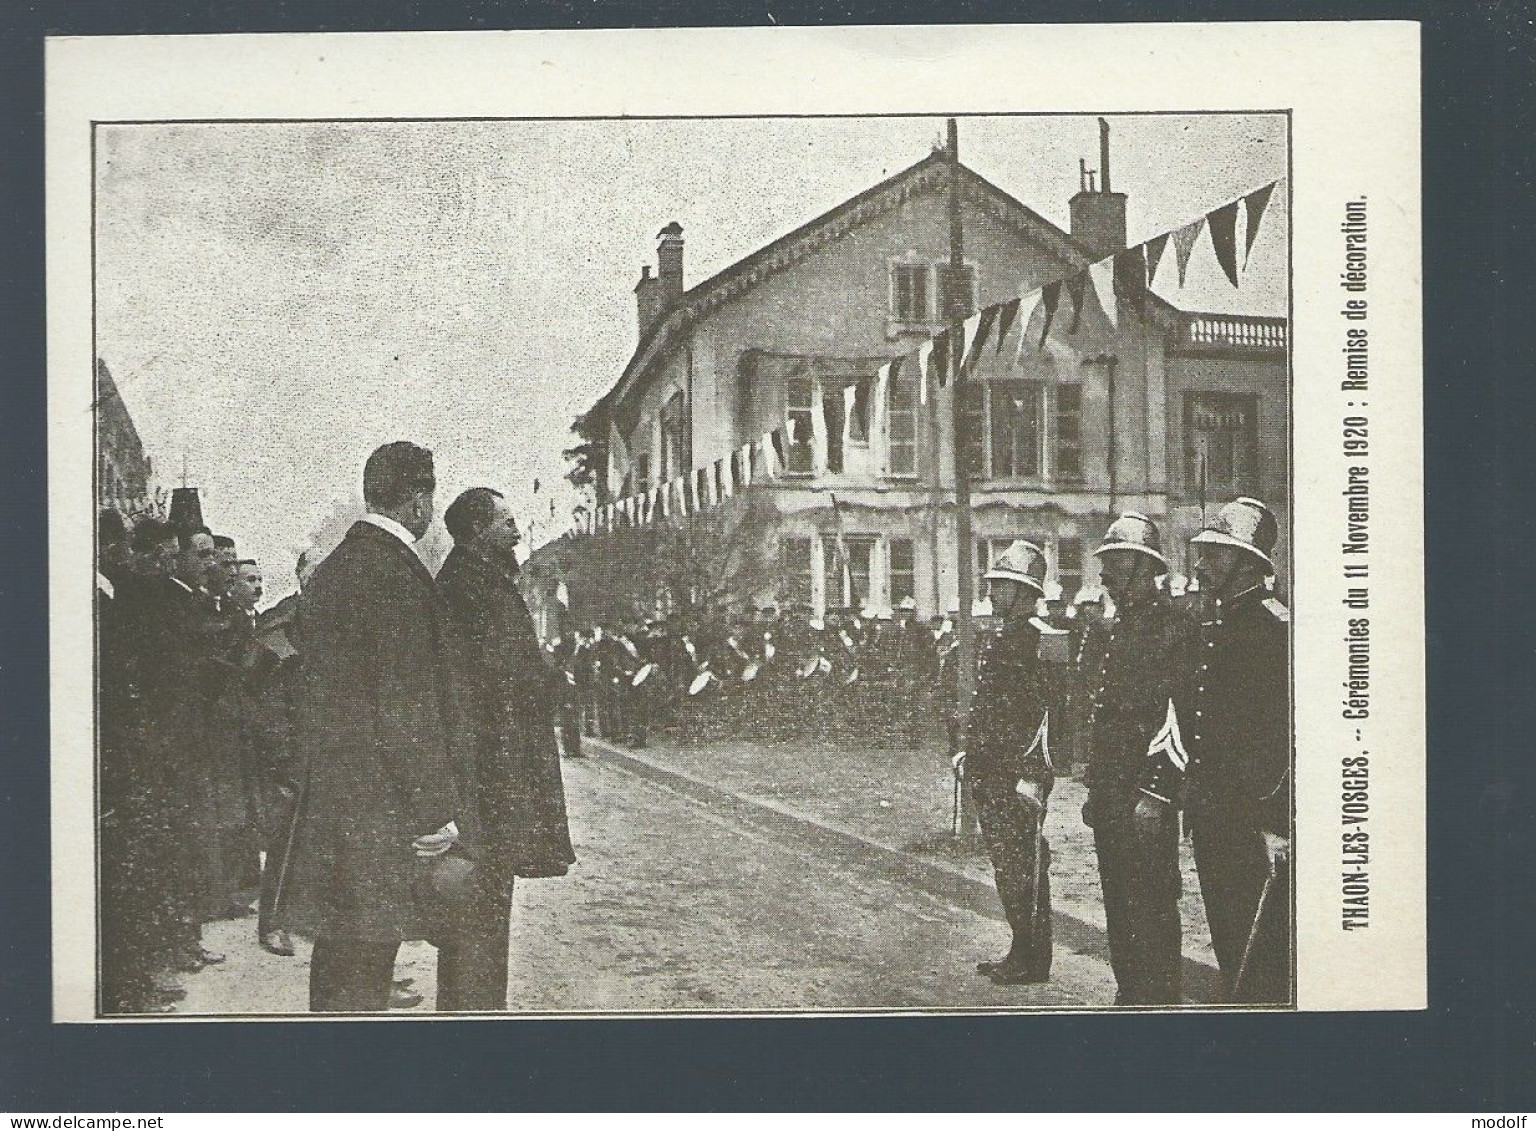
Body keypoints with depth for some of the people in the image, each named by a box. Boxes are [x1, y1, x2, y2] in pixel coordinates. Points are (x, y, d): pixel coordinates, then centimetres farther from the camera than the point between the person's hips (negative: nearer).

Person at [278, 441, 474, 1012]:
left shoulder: (329, 569, 13)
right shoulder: (398, 574, -16)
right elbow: (410, 704, -19)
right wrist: (437, 815, -15)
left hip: (328, 794, 9)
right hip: (380, 805, -9)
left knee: (336, 950, 17)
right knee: (363, 970, -4)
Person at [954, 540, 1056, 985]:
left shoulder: (1037, 639, -13)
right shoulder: (998, 638, 15)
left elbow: (1044, 713, -19)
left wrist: (1031, 775, -23)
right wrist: (971, 753, 21)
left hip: (1019, 776, -9)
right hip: (991, 773, 9)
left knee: (1024, 864, -3)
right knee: (1004, 861, 14)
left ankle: (1033, 961, 6)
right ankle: (1020, 952, 23)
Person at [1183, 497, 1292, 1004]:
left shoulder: (1275, 628, -11)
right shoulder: (1207, 627, 15)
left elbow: (1290, 734, -16)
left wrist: (1278, 825, -19)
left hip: (1257, 817, -8)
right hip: (1210, 817, 8)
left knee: (1261, 947, -4)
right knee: (1228, 941, 14)